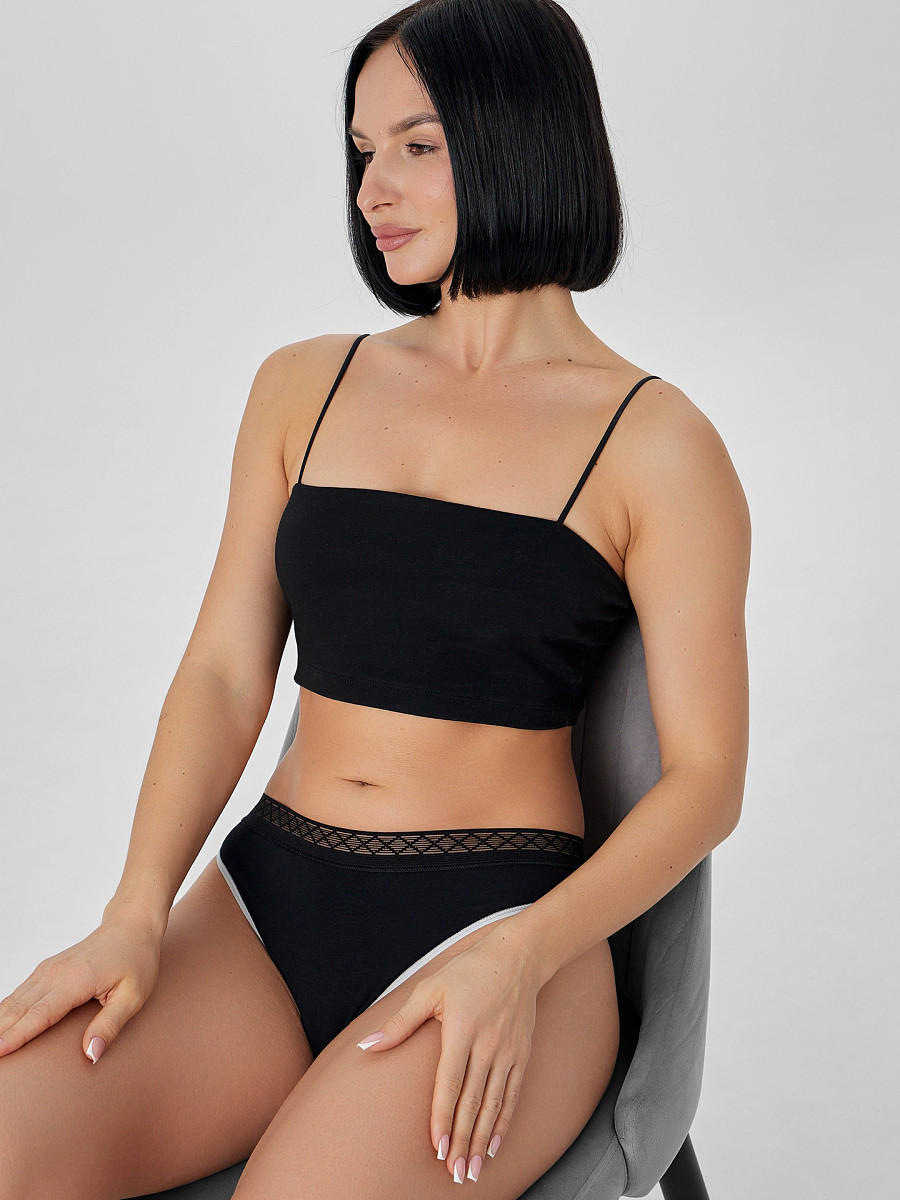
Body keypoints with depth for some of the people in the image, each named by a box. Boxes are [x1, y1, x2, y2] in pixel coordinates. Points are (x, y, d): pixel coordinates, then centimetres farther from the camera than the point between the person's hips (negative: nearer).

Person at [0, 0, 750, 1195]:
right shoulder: (302, 388, 12)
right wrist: (136, 916, -9)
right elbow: (224, 672, 6)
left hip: (502, 923, -3)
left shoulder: (656, 445, -1)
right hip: (265, 901, 4)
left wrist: (516, 961, -18)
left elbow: (706, 778, -3)